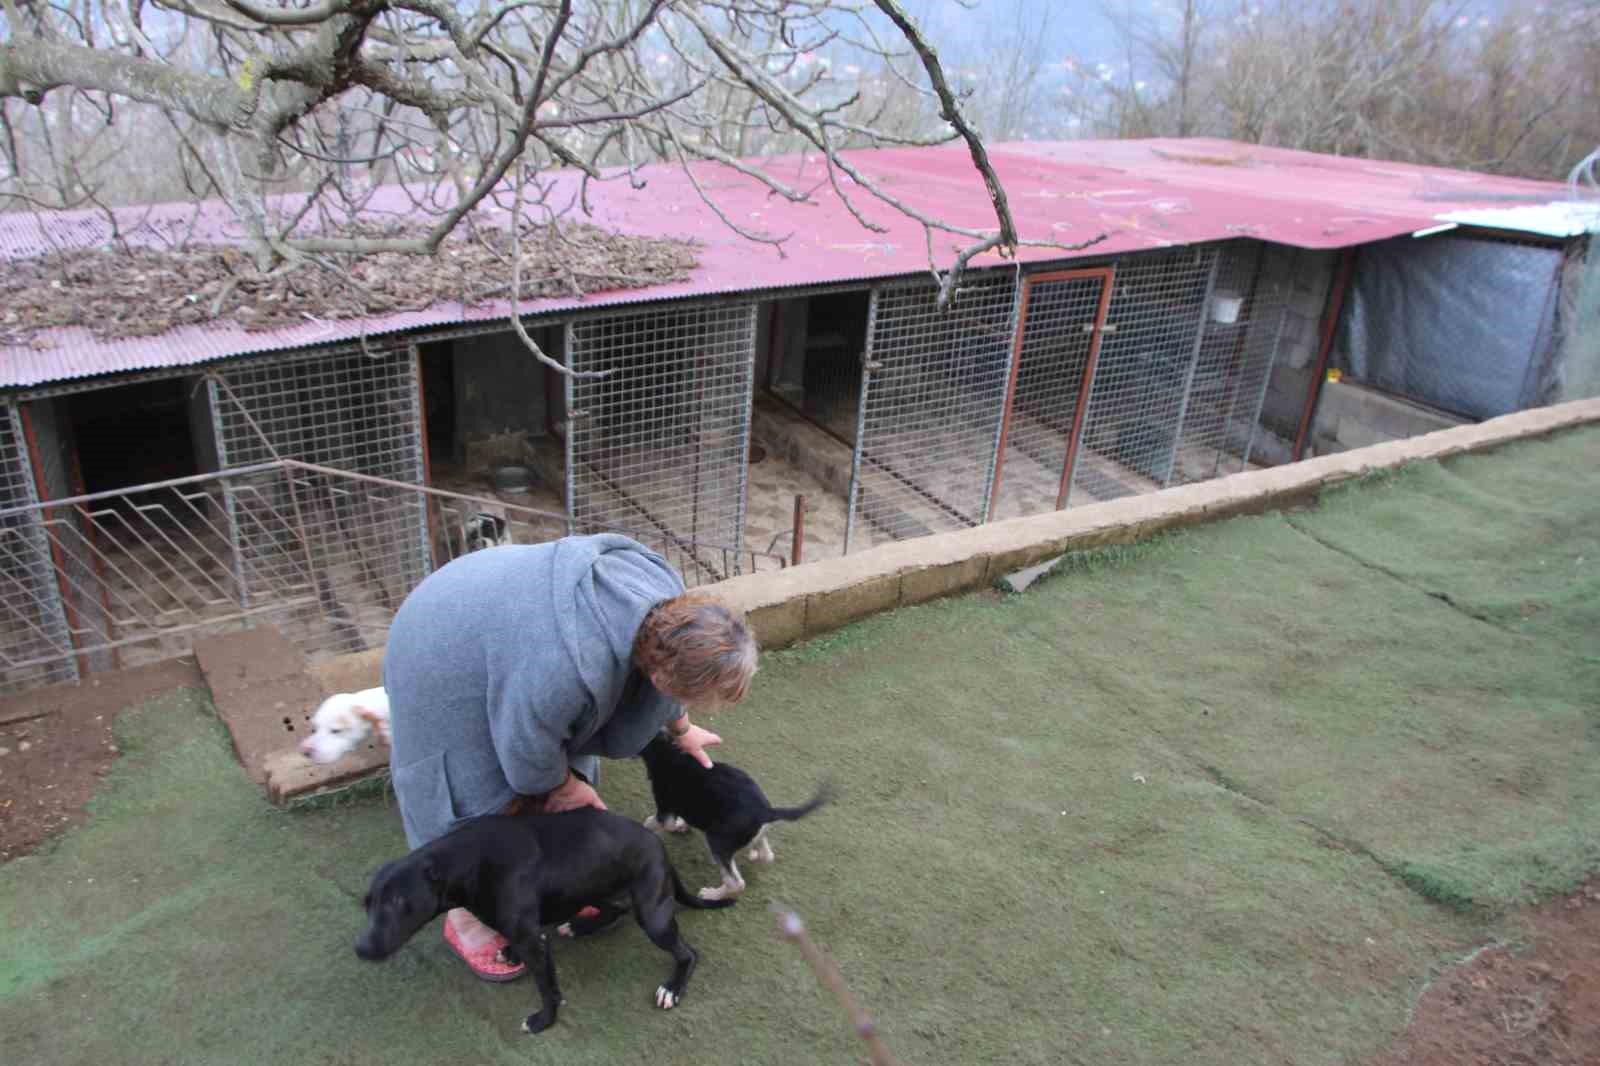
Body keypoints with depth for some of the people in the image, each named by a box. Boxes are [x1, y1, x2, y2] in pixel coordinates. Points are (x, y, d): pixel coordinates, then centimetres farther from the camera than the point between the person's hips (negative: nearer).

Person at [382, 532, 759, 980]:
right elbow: (527, 746, -22)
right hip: (446, 661, -7)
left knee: (550, 791, 14)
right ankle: (465, 919, 27)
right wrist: (563, 785, -3)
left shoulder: (665, 597, -20)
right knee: (480, 798, 5)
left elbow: (657, 683, 4)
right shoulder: (568, 670, -43)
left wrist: (681, 730, 18)